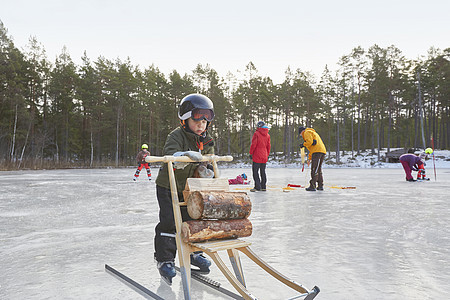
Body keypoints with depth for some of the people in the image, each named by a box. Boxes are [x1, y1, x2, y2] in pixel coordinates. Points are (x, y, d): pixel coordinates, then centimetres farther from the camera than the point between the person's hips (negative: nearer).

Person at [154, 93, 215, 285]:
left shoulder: (207, 142, 3)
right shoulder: (177, 136, -17)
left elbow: (210, 160, 6)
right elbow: (169, 155, -33)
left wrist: (206, 170, -17)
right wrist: (187, 155, -51)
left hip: (189, 188, 6)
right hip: (168, 186, -5)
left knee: (193, 219, 11)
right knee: (169, 222, -8)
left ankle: (192, 252, 31)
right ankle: (164, 260, 6)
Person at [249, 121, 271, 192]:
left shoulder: (256, 133, -9)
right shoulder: (267, 135, 9)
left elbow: (253, 144, -12)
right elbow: (268, 146, 12)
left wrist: (251, 153, -4)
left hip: (257, 156, -6)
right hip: (264, 157, 6)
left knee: (255, 171, -1)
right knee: (263, 172, 12)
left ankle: (257, 187, -6)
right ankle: (263, 187, 15)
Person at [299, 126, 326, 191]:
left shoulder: (307, 132, 3)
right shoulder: (313, 133, 34)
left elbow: (310, 142, -16)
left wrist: (303, 144, 2)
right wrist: (309, 158, 33)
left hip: (317, 151, -10)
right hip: (322, 151, 10)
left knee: (314, 169, -10)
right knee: (318, 169, 14)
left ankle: (312, 186, -11)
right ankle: (320, 186, 16)